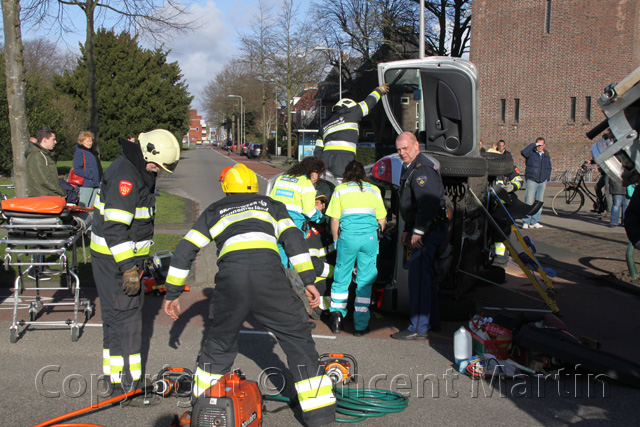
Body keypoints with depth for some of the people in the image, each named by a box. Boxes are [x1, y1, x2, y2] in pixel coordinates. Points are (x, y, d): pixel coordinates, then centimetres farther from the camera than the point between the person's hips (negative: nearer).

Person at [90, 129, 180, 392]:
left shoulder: (140, 171, 12)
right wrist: (128, 267, -28)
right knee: (124, 314, -8)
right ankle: (124, 381, -2)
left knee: (124, 312, 16)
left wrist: (138, 260, 26)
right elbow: (114, 226, -28)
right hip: (113, 256, -10)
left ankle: (115, 374, 28)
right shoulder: (125, 175, -22)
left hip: (128, 254, 10)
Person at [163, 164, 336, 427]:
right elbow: (292, 239, 13)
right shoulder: (270, 205, 29)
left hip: (231, 276, 1)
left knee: (219, 342, 20)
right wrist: (308, 280, 9)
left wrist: (173, 292, 30)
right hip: (269, 273, -1)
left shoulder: (214, 211, 30)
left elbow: (185, 250, 25)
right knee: (298, 338, 10)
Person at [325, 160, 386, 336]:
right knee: (365, 281, 6)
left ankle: (337, 315, 4)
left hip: (348, 236, -1)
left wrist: (336, 241, 15)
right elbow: (382, 220, 13)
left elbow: (335, 220, 4)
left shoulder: (340, 189, 9)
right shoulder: (374, 190, 14)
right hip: (370, 236, 1)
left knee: (341, 279, 12)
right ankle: (360, 325, 8)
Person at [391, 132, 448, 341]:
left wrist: (418, 232, -26)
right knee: (424, 275, 17)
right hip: (423, 229, 11)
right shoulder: (411, 169, 18)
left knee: (418, 276, -12)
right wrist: (408, 230, 22)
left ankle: (418, 328, -10)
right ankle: (432, 321, 28)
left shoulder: (423, 169, -17)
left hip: (430, 229, -11)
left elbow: (427, 203, -26)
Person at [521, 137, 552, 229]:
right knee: (529, 202, -10)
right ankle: (526, 222, -7)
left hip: (542, 182, 5)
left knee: (539, 202, 7)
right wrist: (533, 144, -20)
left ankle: (535, 222, 13)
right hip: (531, 180, -5)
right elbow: (523, 152, -27)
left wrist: (547, 178, 13)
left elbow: (549, 168, 24)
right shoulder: (531, 153, -4)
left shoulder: (546, 155, 13)